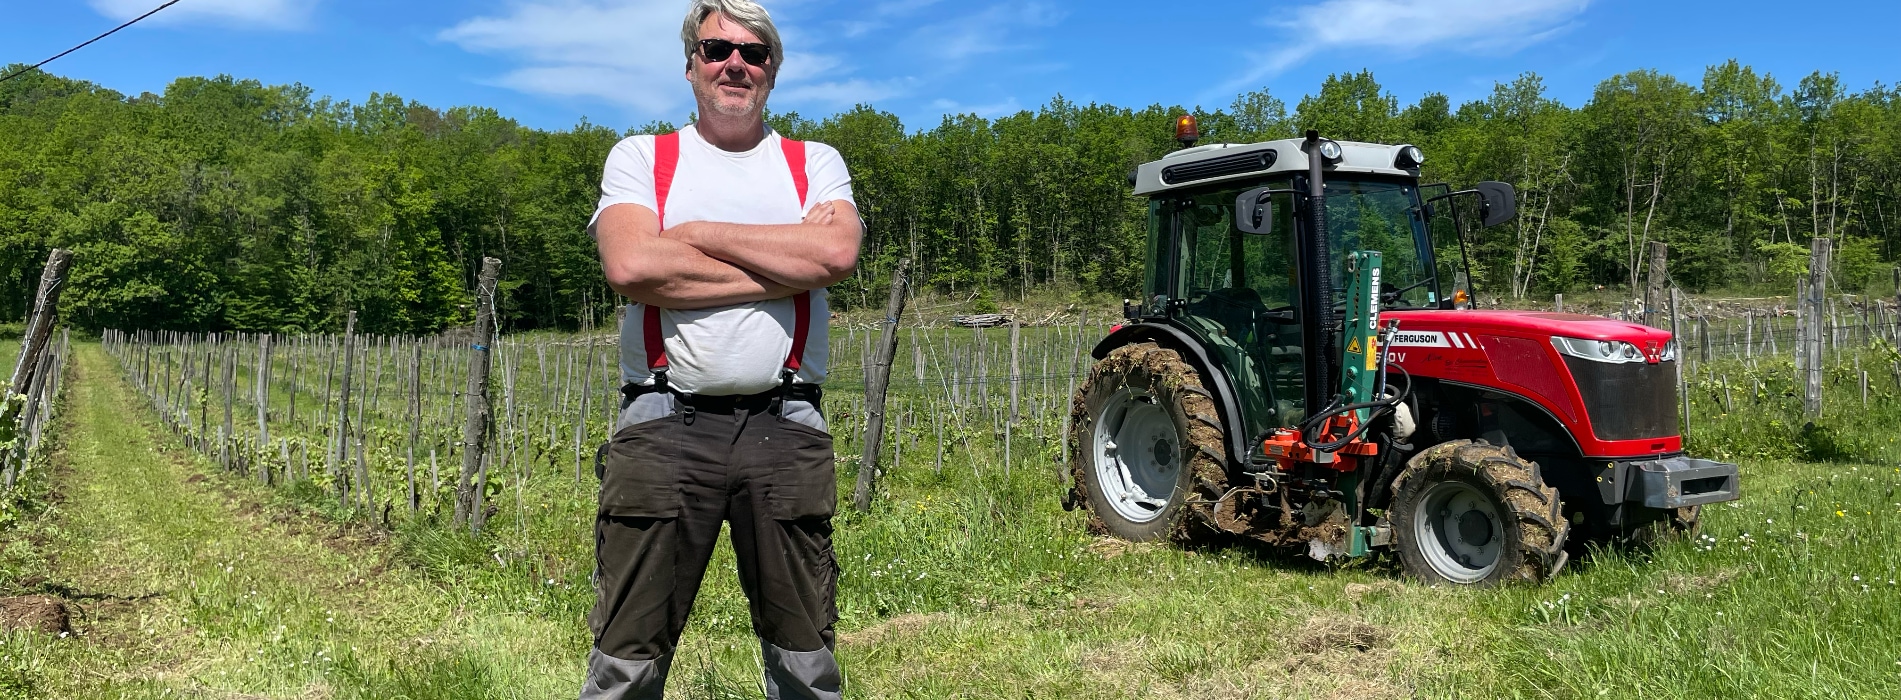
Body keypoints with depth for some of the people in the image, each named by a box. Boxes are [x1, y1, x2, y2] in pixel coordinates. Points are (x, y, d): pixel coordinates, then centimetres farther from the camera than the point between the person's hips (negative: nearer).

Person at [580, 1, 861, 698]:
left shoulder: (815, 163, 15)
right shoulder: (640, 157, 12)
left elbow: (837, 251, -7)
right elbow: (630, 266, -9)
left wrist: (697, 233, -5)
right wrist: (787, 271, -6)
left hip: (786, 430, 1)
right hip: (665, 426, -1)